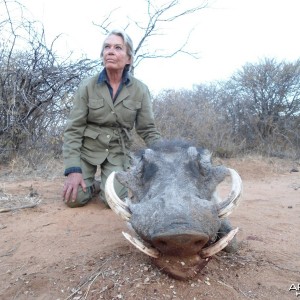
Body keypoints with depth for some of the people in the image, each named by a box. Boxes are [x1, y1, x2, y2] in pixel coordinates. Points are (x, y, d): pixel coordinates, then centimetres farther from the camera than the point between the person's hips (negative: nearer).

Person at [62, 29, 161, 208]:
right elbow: (73, 129, -8)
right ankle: (93, 184, 20)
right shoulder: (87, 87, -7)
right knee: (76, 198, -15)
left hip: (118, 152, 0)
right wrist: (73, 169, -18)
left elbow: (148, 130, -2)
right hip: (88, 148, 0)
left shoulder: (140, 90, -6)